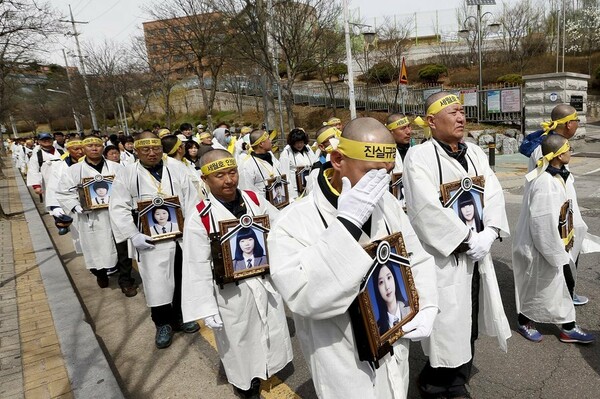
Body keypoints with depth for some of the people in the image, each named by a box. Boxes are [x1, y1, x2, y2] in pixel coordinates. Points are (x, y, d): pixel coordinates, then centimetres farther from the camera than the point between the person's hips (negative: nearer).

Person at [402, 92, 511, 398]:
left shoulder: (475, 153, 8)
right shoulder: (419, 156, -14)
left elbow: (494, 193, 1)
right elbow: (427, 209, -23)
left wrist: (489, 233, -15)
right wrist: (466, 238, -19)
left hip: (477, 254, 7)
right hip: (442, 256, -6)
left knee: (468, 324, 18)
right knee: (447, 327, 4)